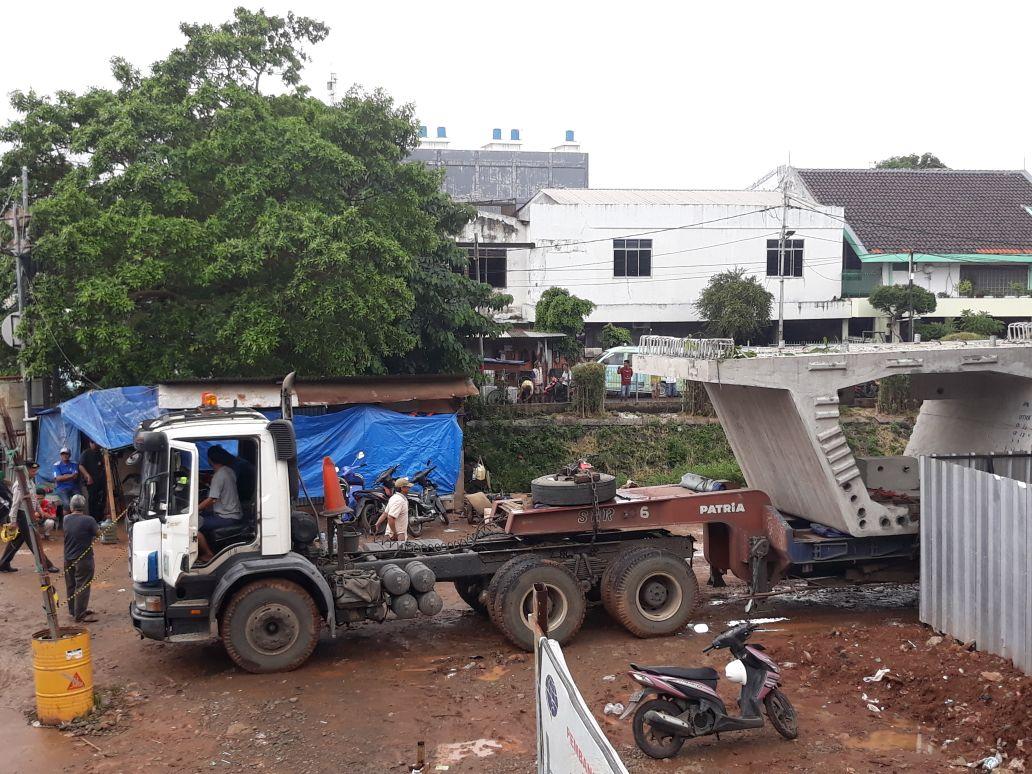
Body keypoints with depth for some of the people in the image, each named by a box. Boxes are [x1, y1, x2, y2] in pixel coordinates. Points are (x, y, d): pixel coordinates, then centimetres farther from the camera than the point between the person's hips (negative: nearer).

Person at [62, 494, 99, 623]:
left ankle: (73, 610, 30)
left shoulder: (65, 519, -2)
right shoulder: (88, 520, -18)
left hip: (68, 559, 6)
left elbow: (63, 536, 11)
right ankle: (80, 615, 0)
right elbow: (98, 533, -7)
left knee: (70, 585, 18)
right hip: (83, 559, -6)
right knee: (82, 587, -1)